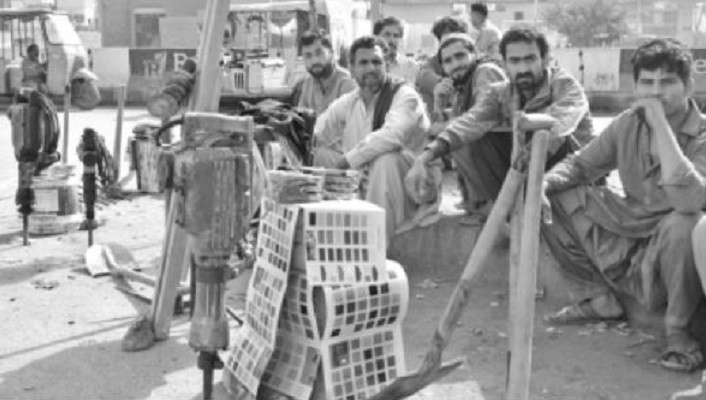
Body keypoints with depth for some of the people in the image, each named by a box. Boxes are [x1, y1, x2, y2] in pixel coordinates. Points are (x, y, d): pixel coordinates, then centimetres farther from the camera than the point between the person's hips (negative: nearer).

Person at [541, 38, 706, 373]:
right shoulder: (628, 123, -2)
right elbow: (579, 165, 5)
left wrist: (660, 122, -35)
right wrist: (543, 183, -18)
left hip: (670, 254, -5)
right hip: (628, 236, 6)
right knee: (556, 196, -4)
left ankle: (678, 329, -12)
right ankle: (598, 296, 8)